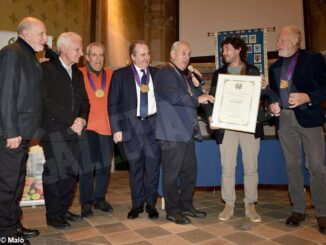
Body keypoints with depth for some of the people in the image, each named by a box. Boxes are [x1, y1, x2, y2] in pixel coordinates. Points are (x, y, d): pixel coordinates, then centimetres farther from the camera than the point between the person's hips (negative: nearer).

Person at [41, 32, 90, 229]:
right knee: (55, 172, 0)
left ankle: (63, 210, 23)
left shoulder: (77, 73, 18)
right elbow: (47, 100, -13)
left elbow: (84, 101, 16)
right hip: (54, 130, -6)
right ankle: (53, 215, 15)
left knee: (72, 172, 7)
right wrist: (72, 120, -15)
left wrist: (82, 119, -4)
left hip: (73, 131, 6)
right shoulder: (47, 69, -4)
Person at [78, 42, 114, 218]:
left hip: (106, 126, 3)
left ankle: (100, 199, 25)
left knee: (104, 166, 10)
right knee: (87, 166, 2)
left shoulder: (110, 74, 8)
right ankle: (86, 203, 16)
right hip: (86, 126, -3)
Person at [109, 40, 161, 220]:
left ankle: (151, 203, 22)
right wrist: (116, 129, -6)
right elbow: (113, 104, 0)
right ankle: (137, 204, 24)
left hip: (153, 123, 1)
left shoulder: (157, 73, 9)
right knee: (135, 167, 8)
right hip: (132, 125, -1)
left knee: (153, 165, 4)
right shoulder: (120, 75, 3)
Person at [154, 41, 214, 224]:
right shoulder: (165, 74, -7)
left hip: (187, 132, 9)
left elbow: (196, 98, 20)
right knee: (172, 173, 1)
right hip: (173, 133, -9)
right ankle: (173, 211, 14)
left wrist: (197, 86, 4)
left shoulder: (185, 77, 21)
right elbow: (174, 96, -23)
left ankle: (186, 206, 29)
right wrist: (198, 99, -16)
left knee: (190, 171, 14)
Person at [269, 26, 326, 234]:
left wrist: (308, 97, -19)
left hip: (309, 118, -4)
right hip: (284, 120, 5)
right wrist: (272, 105, 1)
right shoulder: (275, 67, 17)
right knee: (292, 166, 8)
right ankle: (298, 209, 17)